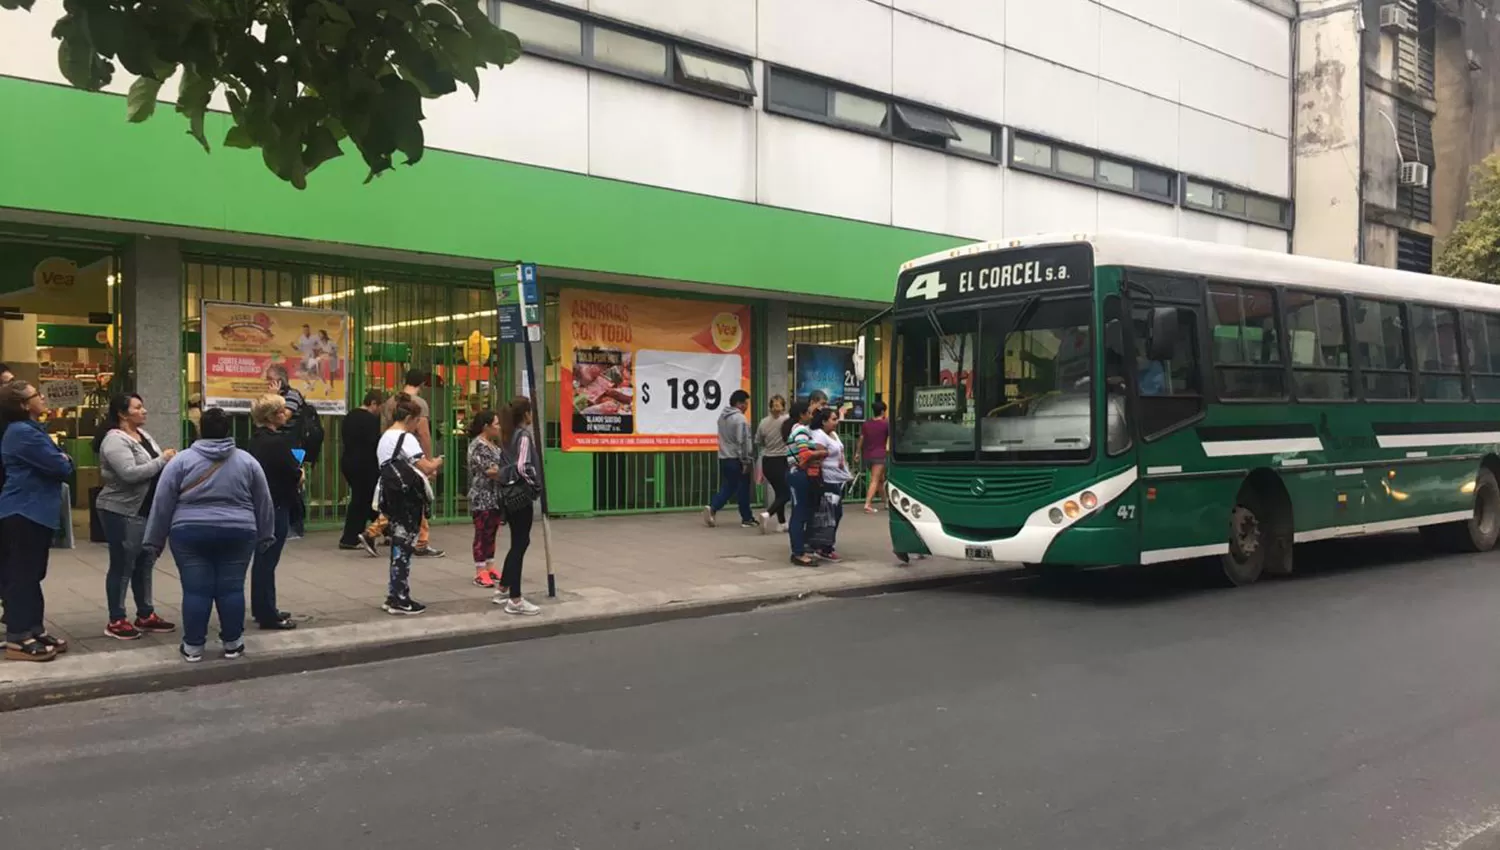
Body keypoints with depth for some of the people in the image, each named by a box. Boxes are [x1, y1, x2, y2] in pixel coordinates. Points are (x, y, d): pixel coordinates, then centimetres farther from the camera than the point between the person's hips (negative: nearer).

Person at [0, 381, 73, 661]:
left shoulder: (30, 429, 16)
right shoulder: (22, 433, -18)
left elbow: (56, 461, 16)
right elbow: (61, 466, -21)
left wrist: (61, 460, -5)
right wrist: (66, 461, 0)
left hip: (33, 511, 10)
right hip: (25, 513, -10)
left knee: (30, 575, 14)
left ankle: (33, 631, 21)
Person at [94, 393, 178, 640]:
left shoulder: (143, 434, 11)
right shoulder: (115, 440, -17)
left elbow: (154, 467, 18)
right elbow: (130, 473, -28)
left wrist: (170, 460, -3)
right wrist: (162, 460, -20)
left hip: (146, 511, 9)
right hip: (121, 512, -9)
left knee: (144, 564, 15)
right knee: (122, 566, 0)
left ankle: (145, 615, 24)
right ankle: (116, 621, 9)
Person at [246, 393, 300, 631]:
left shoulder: (257, 438, 9)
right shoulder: (278, 441, -18)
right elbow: (294, 473, -18)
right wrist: (300, 475, 1)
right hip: (275, 505, -9)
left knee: (263, 557, 18)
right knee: (268, 560, -5)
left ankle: (261, 608, 29)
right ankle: (268, 615, 1)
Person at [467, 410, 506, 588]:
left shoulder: (494, 444, 15)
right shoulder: (478, 446, -14)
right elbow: (491, 470, -22)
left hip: (495, 497, 9)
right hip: (483, 498, -9)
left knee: (491, 533, 12)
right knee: (482, 534, -5)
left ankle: (490, 568, 18)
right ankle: (480, 572, -2)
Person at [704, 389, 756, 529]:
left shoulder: (722, 416, 12)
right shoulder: (740, 419, -16)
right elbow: (743, 442, -20)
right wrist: (746, 461, -15)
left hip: (724, 458, 8)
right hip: (737, 460, -8)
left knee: (726, 487, 12)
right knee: (743, 489, 3)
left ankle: (712, 508, -6)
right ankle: (747, 519, 11)